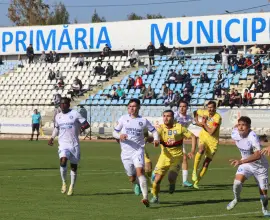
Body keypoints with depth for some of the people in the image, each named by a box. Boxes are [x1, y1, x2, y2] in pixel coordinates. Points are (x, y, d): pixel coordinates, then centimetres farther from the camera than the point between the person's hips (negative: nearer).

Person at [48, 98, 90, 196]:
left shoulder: (75, 114, -4)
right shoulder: (58, 116, 9)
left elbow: (86, 124, -4)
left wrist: (83, 127, -24)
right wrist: (52, 138, 17)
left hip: (74, 144, -2)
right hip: (63, 144, 2)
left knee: (74, 166, 6)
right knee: (63, 161, -23)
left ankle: (72, 187, 23)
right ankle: (64, 183, -4)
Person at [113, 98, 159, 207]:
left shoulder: (143, 121, 2)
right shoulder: (123, 119, 5)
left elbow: (154, 131, 13)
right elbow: (114, 133, 9)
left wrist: (156, 139, -8)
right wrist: (120, 136, -14)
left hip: (138, 150, -2)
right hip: (126, 152, 2)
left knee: (139, 171, -25)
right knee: (132, 178, 9)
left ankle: (145, 197, -29)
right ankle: (137, 184, 48)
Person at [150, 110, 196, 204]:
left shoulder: (179, 128, -6)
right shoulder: (161, 128, -5)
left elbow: (193, 136, 0)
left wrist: (193, 151, -9)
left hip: (177, 157, -1)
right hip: (164, 157, 1)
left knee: (171, 177, -20)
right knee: (157, 179, -7)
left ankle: (172, 184, 18)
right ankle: (155, 197, 20)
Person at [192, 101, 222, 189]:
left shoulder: (217, 118, -18)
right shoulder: (204, 112, -5)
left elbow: (211, 132, -22)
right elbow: (196, 112, 19)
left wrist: (204, 123, -15)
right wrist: (197, 121, 5)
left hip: (213, 141, -2)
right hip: (203, 137, 2)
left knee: (207, 162, 0)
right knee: (201, 149, -34)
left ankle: (196, 182, 11)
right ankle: (194, 171, -24)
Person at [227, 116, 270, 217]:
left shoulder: (253, 137, -34)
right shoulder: (235, 134, -17)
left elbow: (258, 155, -44)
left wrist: (241, 161, -52)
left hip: (260, 165, -3)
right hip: (246, 164, 3)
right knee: (237, 181, -23)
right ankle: (236, 199, 8)